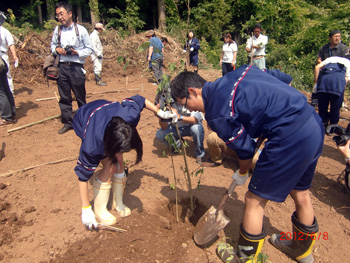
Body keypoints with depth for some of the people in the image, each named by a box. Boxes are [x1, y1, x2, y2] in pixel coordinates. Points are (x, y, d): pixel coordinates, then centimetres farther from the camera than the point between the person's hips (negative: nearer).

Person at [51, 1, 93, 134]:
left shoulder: (81, 30, -4)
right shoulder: (57, 30, 7)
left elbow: (89, 49, -1)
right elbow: (52, 44, 19)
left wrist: (77, 52, -16)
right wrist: (56, 49, -3)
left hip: (76, 68, -3)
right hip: (62, 67, 4)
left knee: (80, 96, 5)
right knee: (64, 97, 8)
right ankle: (67, 122, 21)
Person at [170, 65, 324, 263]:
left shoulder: (216, 113, -11)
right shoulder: (237, 73, 11)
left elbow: (245, 149, -5)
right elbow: (282, 79, 17)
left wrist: (242, 174, 17)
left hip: (291, 138, -10)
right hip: (315, 123, 10)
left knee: (255, 200, 8)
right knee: (301, 193, 27)